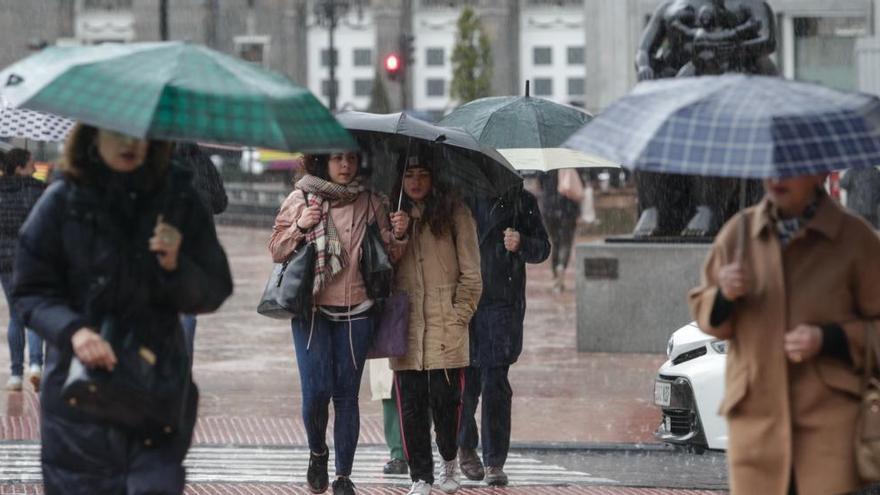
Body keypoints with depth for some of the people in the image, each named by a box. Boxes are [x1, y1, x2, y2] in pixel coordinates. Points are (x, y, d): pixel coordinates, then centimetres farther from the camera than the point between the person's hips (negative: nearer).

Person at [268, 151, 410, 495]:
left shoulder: (371, 204, 7)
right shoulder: (301, 199, 2)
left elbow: (389, 257, 13)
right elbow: (276, 251, 4)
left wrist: (397, 235, -7)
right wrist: (300, 227, -13)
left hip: (355, 311, 1)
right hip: (312, 308, -1)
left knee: (347, 394, 1)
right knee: (316, 390, -11)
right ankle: (317, 452, 17)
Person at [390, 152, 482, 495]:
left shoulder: (455, 213, 2)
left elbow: (471, 273, 2)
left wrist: (460, 316, -3)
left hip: (446, 325, -3)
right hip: (405, 325, 3)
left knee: (445, 398, -4)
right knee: (411, 403, 0)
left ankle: (449, 460, 21)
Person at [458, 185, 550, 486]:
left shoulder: (520, 201, 7)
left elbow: (542, 248, 10)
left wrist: (521, 244, -12)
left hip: (502, 304, -1)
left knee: (496, 384, -7)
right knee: (465, 382, 4)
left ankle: (495, 463, -4)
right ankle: (465, 447, 27)